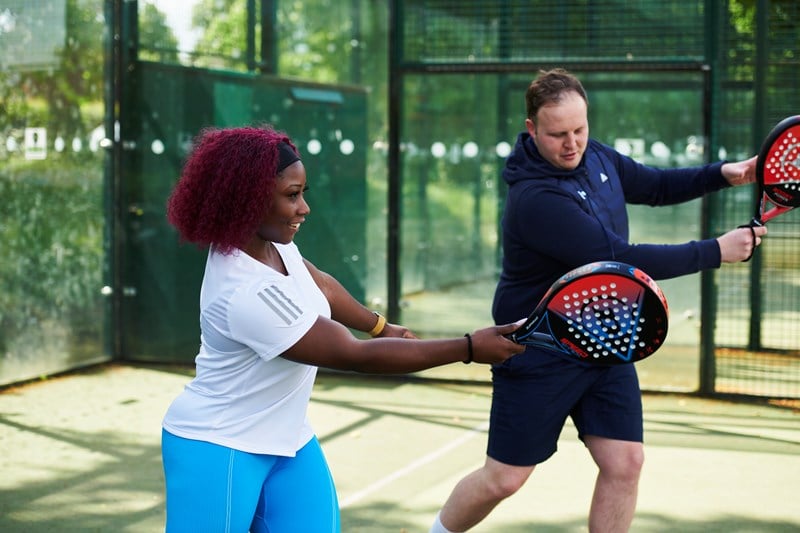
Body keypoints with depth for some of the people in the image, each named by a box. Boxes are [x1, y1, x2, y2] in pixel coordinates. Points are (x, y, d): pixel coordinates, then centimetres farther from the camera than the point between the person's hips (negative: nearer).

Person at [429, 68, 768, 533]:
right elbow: (624, 260, -28)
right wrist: (715, 252, -22)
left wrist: (721, 175, -1)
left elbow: (655, 185, 17)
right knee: (504, 479, 1)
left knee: (624, 463, -1)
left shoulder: (596, 156, 0)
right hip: (540, 355, -7)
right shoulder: (536, 200, -27)